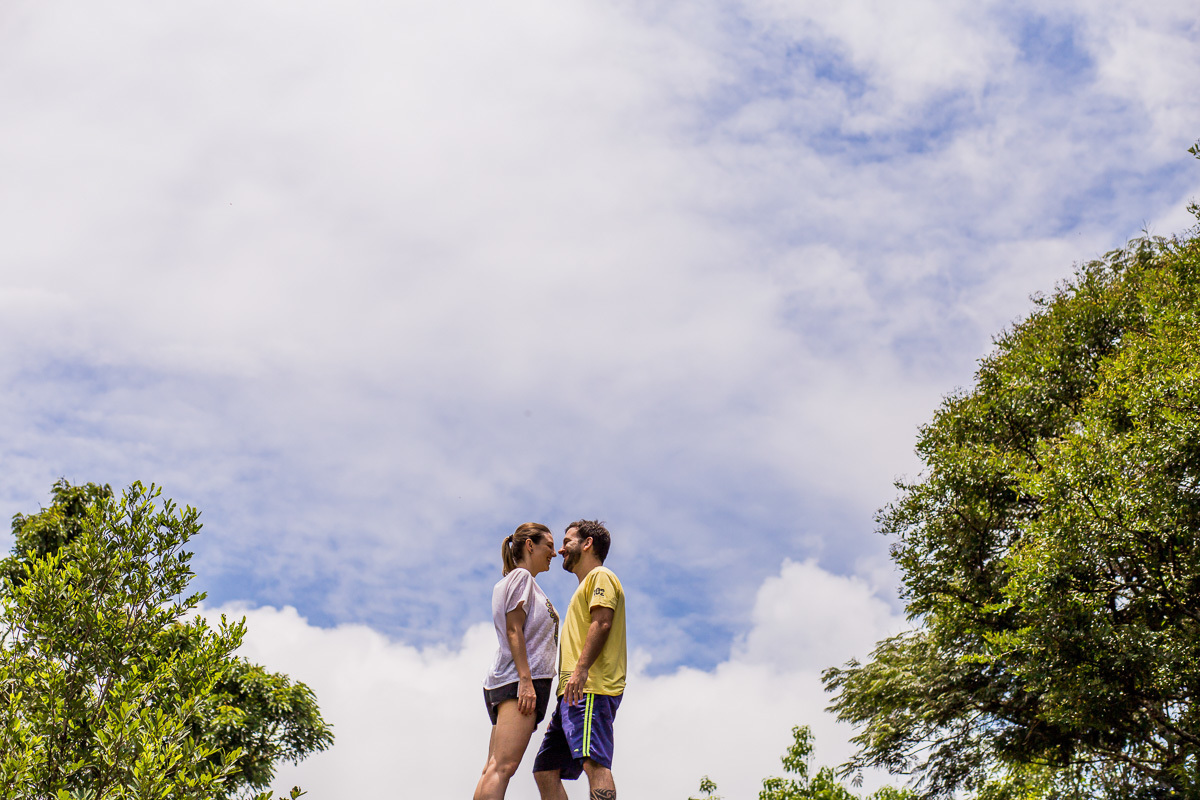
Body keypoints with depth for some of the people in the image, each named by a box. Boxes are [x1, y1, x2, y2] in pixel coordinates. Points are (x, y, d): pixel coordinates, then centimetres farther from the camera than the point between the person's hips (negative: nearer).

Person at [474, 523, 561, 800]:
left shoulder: (511, 581, 28)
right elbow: (513, 631, -10)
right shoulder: (521, 576, 0)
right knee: (503, 767, -23)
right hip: (519, 680, -10)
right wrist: (525, 680, -19)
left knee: (494, 769, 1)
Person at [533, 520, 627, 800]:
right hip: (573, 694, 10)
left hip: (590, 690, -10)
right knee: (545, 769, 3)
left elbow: (602, 622, -12)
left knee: (594, 762, -23)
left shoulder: (600, 576, 5)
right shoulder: (585, 587, 34)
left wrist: (581, 669, -24)